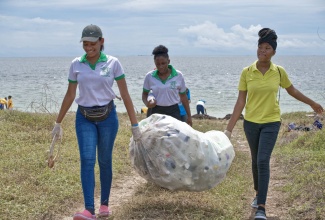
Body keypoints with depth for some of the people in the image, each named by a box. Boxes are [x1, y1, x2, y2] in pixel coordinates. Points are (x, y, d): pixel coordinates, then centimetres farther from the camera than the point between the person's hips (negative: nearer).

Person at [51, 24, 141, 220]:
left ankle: (105, 203, 24)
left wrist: (135, 124, -4)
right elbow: (69, 96, 10)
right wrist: (58, 123, 13)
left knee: (104, 161, 8)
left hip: (107, 117, -1)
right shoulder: (76, 65, 1)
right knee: (87, 160, -13)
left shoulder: (113, 63, -5)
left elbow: (125, 95, -3)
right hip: (84, 118, 1)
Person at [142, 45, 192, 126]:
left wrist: (189, 116, 7)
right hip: (155, 111, 1)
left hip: (173, 111, -1)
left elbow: (183, 97, 6)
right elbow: (144, 94, 11)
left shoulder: (178, 75, -2)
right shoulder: (149, 76, -1)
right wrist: (147, 103, -13)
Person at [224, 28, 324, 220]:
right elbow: (241, 101, -6)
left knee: (263, 161, -14)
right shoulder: (247, 72, -8)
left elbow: (292, 90, 13)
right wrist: (229, 128, -10)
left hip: (271, 122, -1)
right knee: (255, 160, 16)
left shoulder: (279, 71, -6)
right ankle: (258, 194, 38)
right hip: (251, 122, 2)